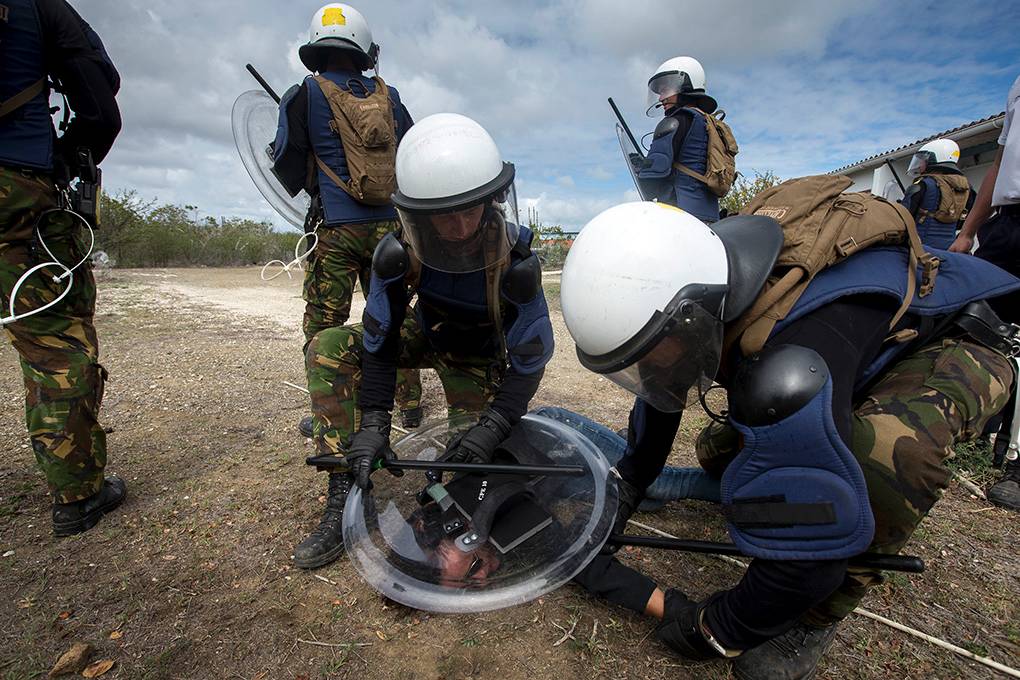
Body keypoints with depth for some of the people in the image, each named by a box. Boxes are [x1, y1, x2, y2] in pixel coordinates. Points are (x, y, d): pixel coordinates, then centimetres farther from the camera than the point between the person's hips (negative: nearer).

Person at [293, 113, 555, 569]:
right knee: (328, 349, -19)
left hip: (480, 356, -2)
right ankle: (344, 497, -16)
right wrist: (372, 424, -27)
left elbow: (529, 362, -26)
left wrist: (493, 428, -38)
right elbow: (379, 342, -20)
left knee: (475, 456, -18)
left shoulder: (516, 266, -33)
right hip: (426, 335, 2)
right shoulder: (398, 254, -28)